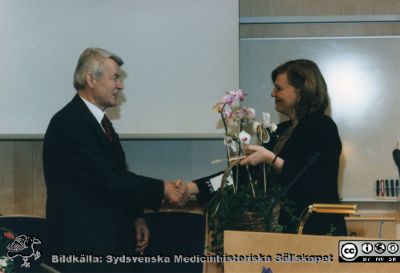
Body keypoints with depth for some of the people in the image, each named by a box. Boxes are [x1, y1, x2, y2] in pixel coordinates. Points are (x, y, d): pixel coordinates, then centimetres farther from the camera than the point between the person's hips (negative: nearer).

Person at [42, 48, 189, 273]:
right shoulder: (69, 123, -16)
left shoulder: (101, 122, 15)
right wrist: (162, 190, -16)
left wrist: (136, 217, 6)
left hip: (112, 241, 9)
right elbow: (108, 180, -21)